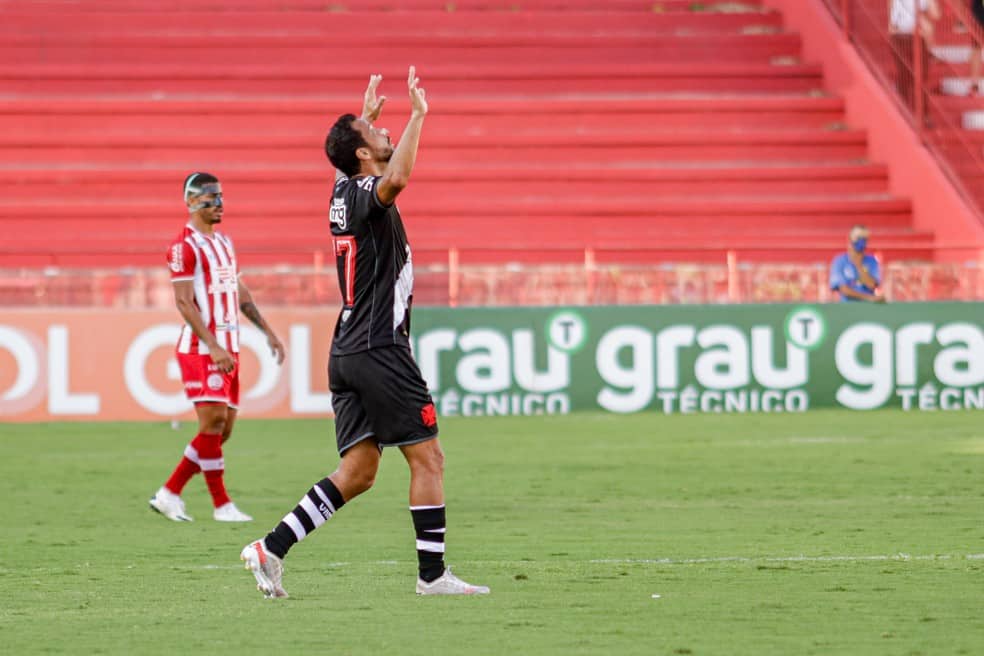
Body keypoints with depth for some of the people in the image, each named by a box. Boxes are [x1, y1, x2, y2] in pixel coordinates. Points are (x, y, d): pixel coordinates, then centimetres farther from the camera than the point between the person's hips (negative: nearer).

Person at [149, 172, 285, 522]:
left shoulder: (224, 242, 17)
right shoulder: (184, 246, -10)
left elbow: (240, 293, 25)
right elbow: (184, 302, -16)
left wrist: (268, 332, 21)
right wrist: (213, 346, -22)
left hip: (228, 348, 9)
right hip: (200, 347, -9)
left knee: (222, 429, 6)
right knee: (214, 421, -11)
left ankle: (169, 493, 15)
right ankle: (221, 504, -5)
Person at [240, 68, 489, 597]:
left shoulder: (344, 191, 12)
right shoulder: (367, 196, -13)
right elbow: (394, 179, -38)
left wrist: (364, 118, 47)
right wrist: (417, 116, -29)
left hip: (348, 350, 9)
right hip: (380, 350, -9)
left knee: (357, 472, 7)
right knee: (428, 458, -3)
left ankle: (272, 548, 0)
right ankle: (432, 574, -3)